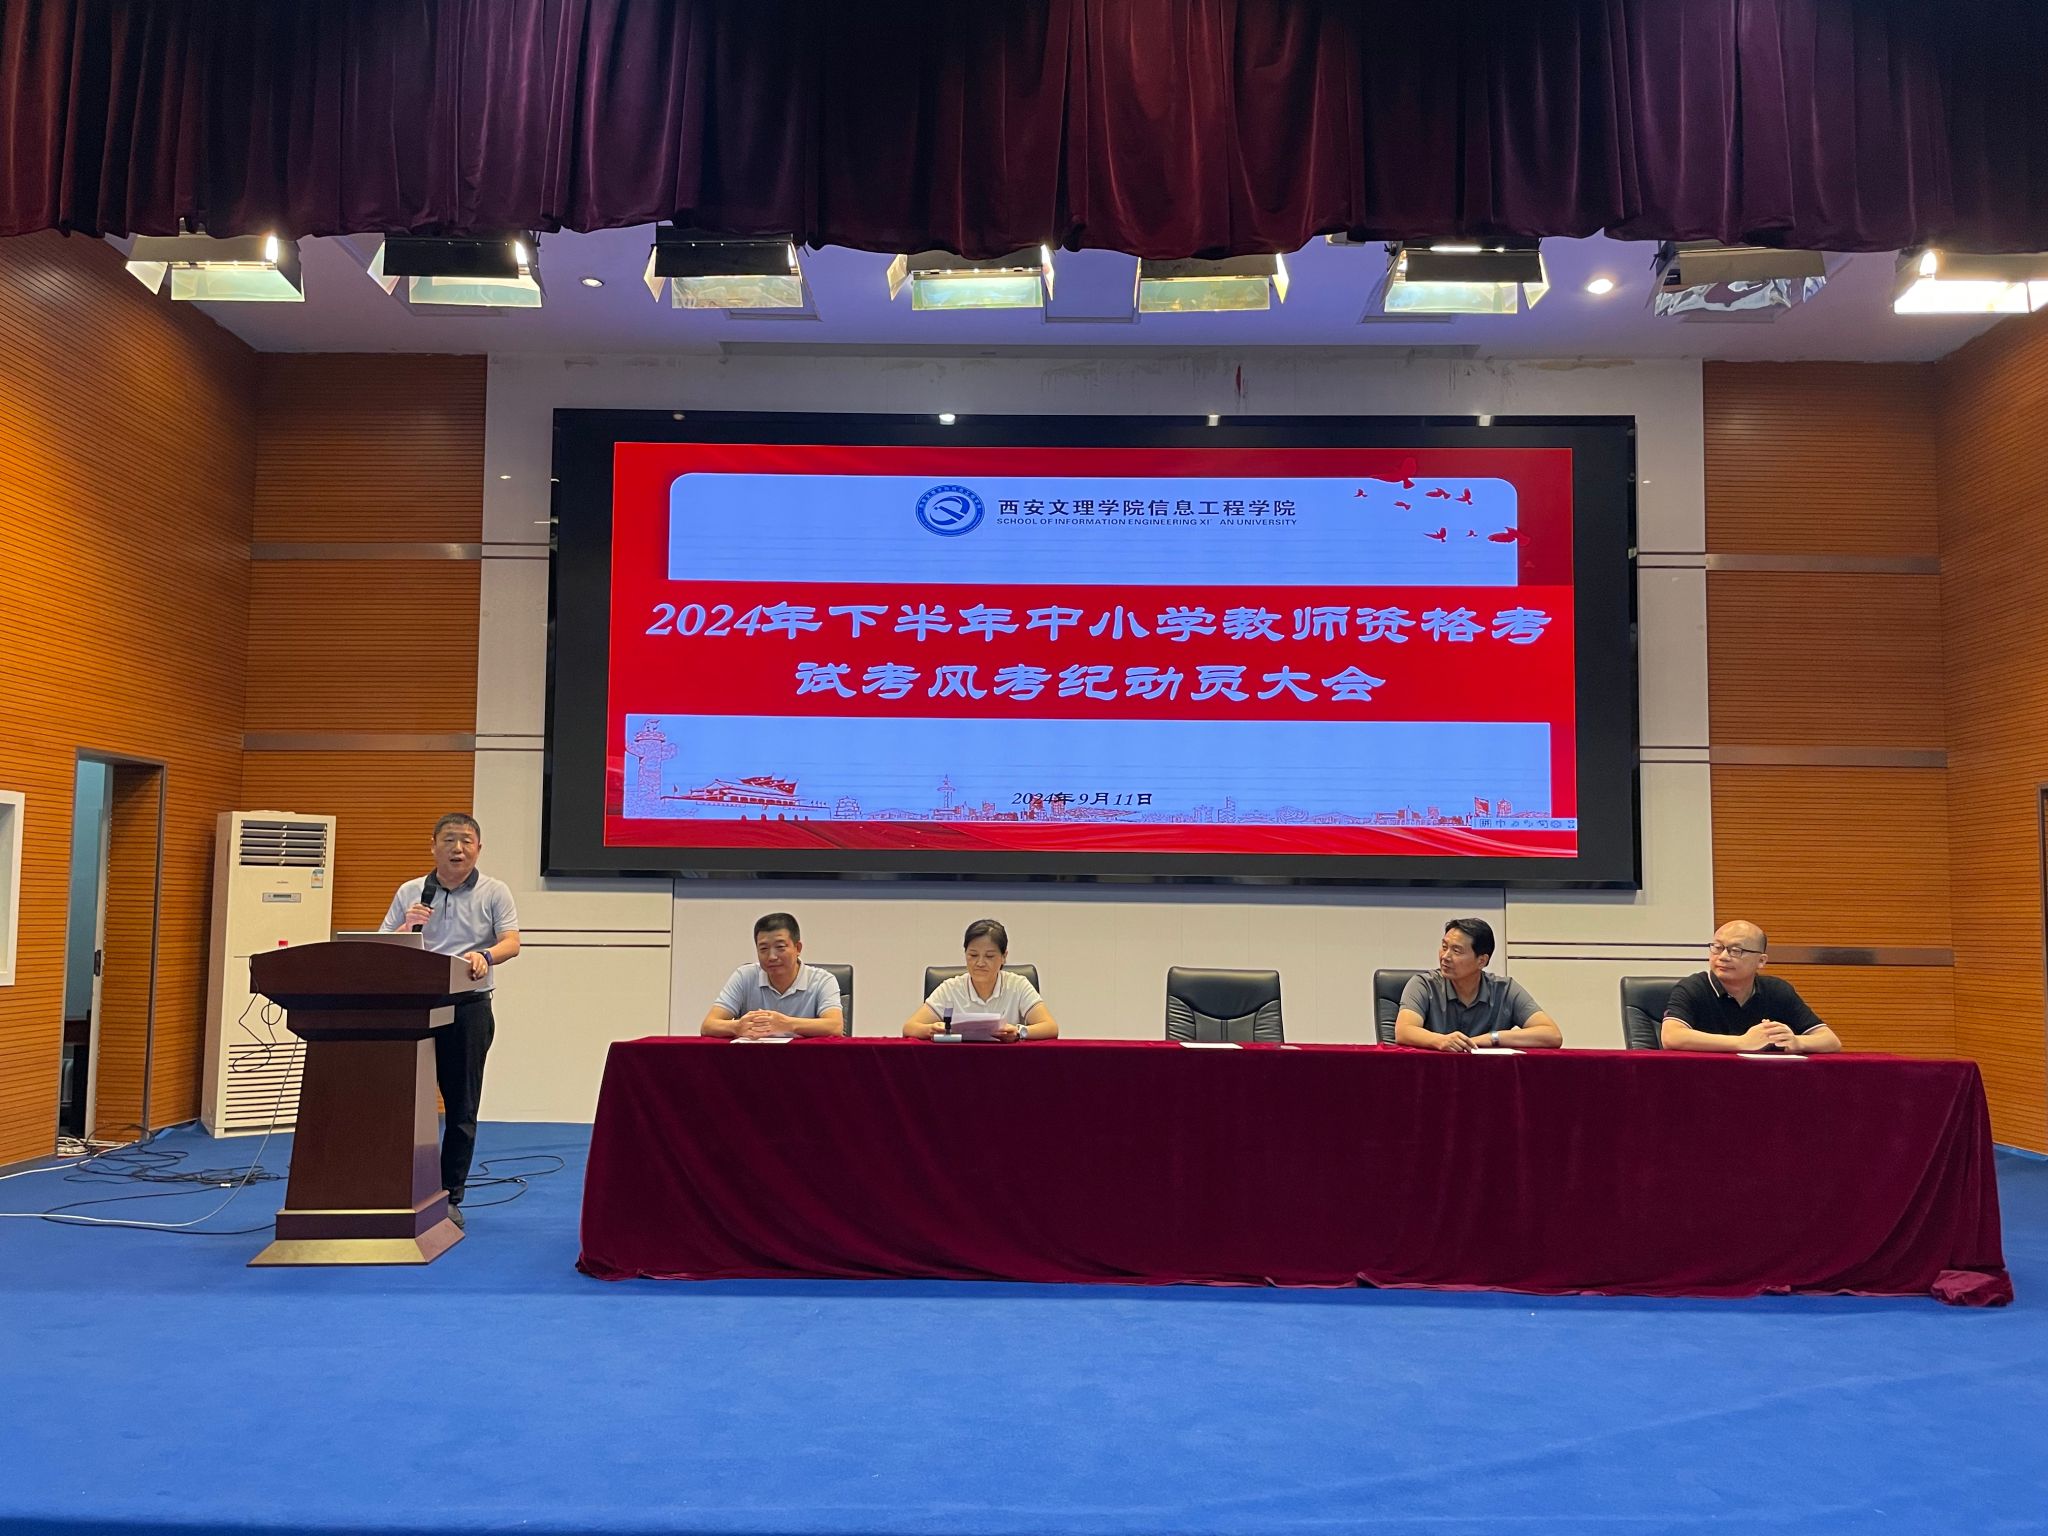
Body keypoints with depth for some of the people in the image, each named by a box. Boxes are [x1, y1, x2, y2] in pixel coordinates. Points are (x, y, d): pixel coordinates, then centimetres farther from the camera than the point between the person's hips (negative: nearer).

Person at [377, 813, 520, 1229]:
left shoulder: (494, 892, 5)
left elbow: (511, 942, -7)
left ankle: (451, 1197, 12)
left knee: (461, 1106, 3)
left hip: (469, 1007, -1)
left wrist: (485, 955, -27)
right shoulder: (410, 893, 11)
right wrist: (406, 927, -12)